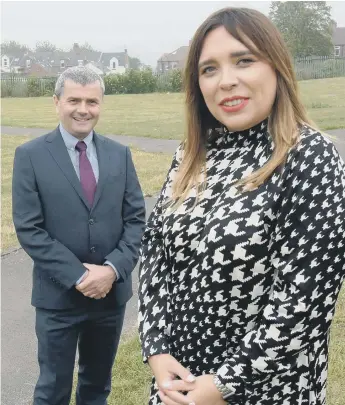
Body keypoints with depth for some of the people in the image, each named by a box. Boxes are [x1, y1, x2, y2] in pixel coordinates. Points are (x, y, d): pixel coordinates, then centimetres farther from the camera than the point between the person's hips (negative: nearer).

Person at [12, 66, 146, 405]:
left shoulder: (119, 154, 4)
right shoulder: (30, 156, -6)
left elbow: (136, 219, 1)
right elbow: (29, 229, -11)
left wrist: (113, 268, -14)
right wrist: (78, 276, -17)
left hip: (113, 291, 3)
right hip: (58, 295, -3)